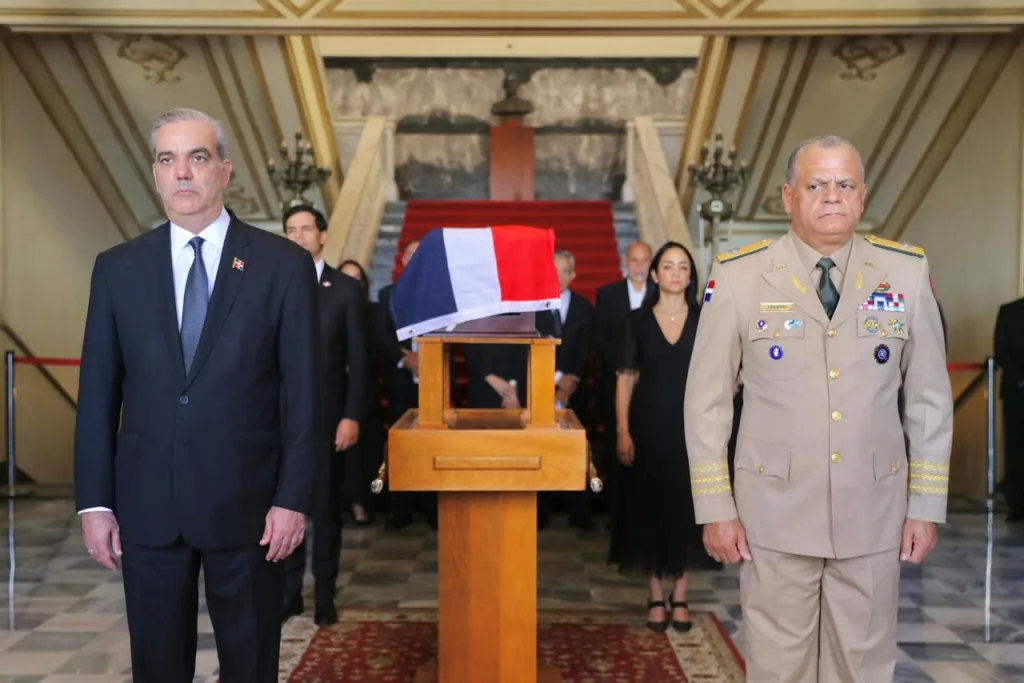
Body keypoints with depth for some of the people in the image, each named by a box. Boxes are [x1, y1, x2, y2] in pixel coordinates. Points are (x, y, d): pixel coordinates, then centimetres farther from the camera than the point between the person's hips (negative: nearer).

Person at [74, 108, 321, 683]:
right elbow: (98, 392, 6)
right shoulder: (118, 268, 5)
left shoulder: (284, 265, -3)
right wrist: (95, 503, 2)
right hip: (147, 506, 2)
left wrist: (294, 499, -8)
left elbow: (304, 393, -4)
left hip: (247, 504, -2)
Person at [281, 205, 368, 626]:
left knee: (326, 510, 7)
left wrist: (352, 416, -9)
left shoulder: (346, 288, 1)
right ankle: (288, 594, 19)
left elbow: (358, 358, -2)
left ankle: (324, 597, 18)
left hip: (328, 415, -1)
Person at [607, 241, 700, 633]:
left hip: (691, 427, 0)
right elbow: (626, 379, 1)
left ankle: (679, 597, 18)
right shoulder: (638, 321, 3)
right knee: (648, 507, 5)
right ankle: (655, 597, 17)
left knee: (685, 508, 5)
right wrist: (623, 432, -6)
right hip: (649, 427, 0)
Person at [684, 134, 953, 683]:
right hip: (775, 513, -1)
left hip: (874, 514, 2)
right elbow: (706, 401, -1)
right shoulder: (738, 277, -5)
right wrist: (715, 508, -3)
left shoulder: (907, 273, 2)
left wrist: (927, 506, 5)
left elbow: (930, 397, 6)